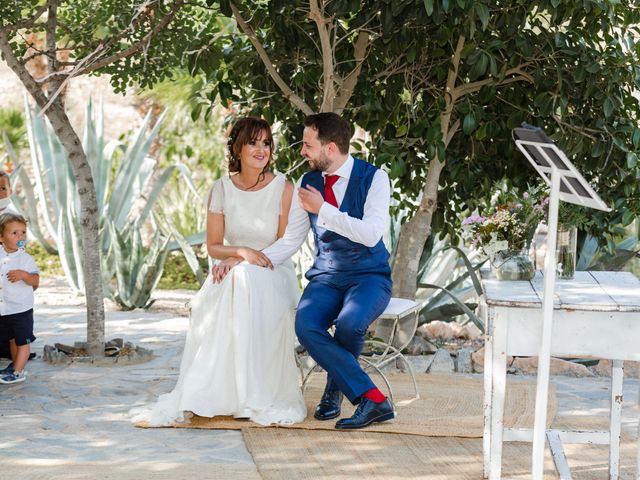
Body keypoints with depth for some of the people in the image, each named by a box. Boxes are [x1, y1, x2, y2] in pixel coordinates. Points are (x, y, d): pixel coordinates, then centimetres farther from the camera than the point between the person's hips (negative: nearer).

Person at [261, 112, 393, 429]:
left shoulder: (374, 178, -8)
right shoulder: (308, 183, 7)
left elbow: (371, 234, -21)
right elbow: (290, 241, 11)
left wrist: (323, 209, -22)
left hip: (369, 277, -4)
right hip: (325, 278, 4)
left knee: (349, 324, -36)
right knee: (305, 325, -29)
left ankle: (335, 389, -5)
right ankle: (372, 400, -25)